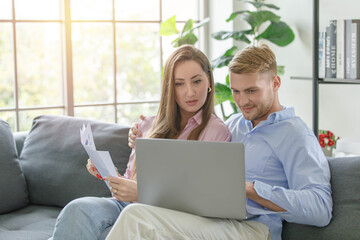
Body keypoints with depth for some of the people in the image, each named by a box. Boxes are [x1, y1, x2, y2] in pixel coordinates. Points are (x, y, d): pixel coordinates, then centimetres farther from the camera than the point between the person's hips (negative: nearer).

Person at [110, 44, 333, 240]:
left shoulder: (294, 133, -1)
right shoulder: (233, 124, 23)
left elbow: (321, 209, -15)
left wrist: (248, 188, -21)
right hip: (205, 221, 7)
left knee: (137, 217, -27)